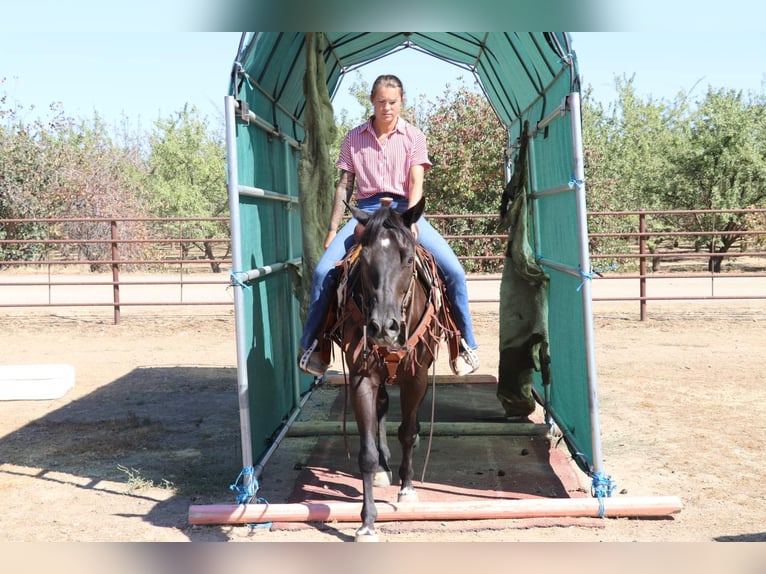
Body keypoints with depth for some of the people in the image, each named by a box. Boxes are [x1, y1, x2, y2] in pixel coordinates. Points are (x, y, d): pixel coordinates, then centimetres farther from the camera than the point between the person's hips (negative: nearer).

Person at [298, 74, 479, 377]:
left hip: (405, 209, -1)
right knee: (323, 271, -18)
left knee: (453, 270, -19)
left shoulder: (413, 136, 6)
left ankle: (465, 344, -3)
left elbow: (416, 184, -4)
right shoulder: (354, 138, 9)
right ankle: (311, 343, 0)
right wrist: (332, 230, 5)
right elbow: (344, 186, 11)